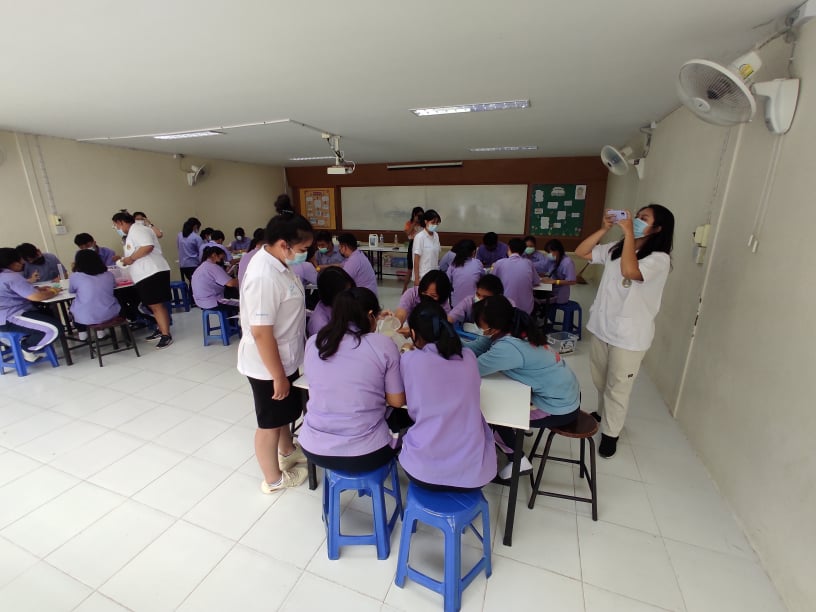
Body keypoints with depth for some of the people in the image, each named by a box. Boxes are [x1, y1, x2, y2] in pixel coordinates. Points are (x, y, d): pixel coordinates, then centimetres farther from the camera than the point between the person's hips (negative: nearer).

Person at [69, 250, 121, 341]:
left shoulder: (75, 276, -7)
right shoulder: (109, 275, 1)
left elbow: (71, 290, 14)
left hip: (86, 318, -1)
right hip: (110, 314, 1)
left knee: (73, 304, 31)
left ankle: (82, 332, 32)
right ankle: (101, 331, 29)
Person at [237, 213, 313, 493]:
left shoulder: (277, 262, 0)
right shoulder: (264, 277, -31)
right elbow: (261, 334, -29)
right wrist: (278, 377, -21)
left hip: (284, 358, 9)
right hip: (268, 365, -9)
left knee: (285, 412, 28)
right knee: (270, 422, 12)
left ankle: (287, 451, 53)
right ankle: (274, 479, 35)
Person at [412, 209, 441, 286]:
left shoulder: (436, 236, 6)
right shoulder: (419, 237, -12)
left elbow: (436, 256, 10)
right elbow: (416, 260, -12)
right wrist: (416, 278, -13)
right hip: (423, 276, -6)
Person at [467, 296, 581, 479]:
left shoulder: (508, 348, -33)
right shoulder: (514, 330, -7)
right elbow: (478, 346, -1)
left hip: (560, 409, -8)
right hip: (565, 394, 8)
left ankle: (518, 462, 16)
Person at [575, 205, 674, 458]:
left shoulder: (659, 258, -16)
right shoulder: (615, 248, 4)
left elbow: (629, 271, -35)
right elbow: (581, 252, 3)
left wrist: (628, 233, -26)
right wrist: (604, 229, -7)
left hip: (629, 335, -6)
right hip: (602, 326, 6)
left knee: (617, 387, 8)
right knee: (600, 380, 23)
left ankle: (610, 433, 27)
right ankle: (602, 413, 48)